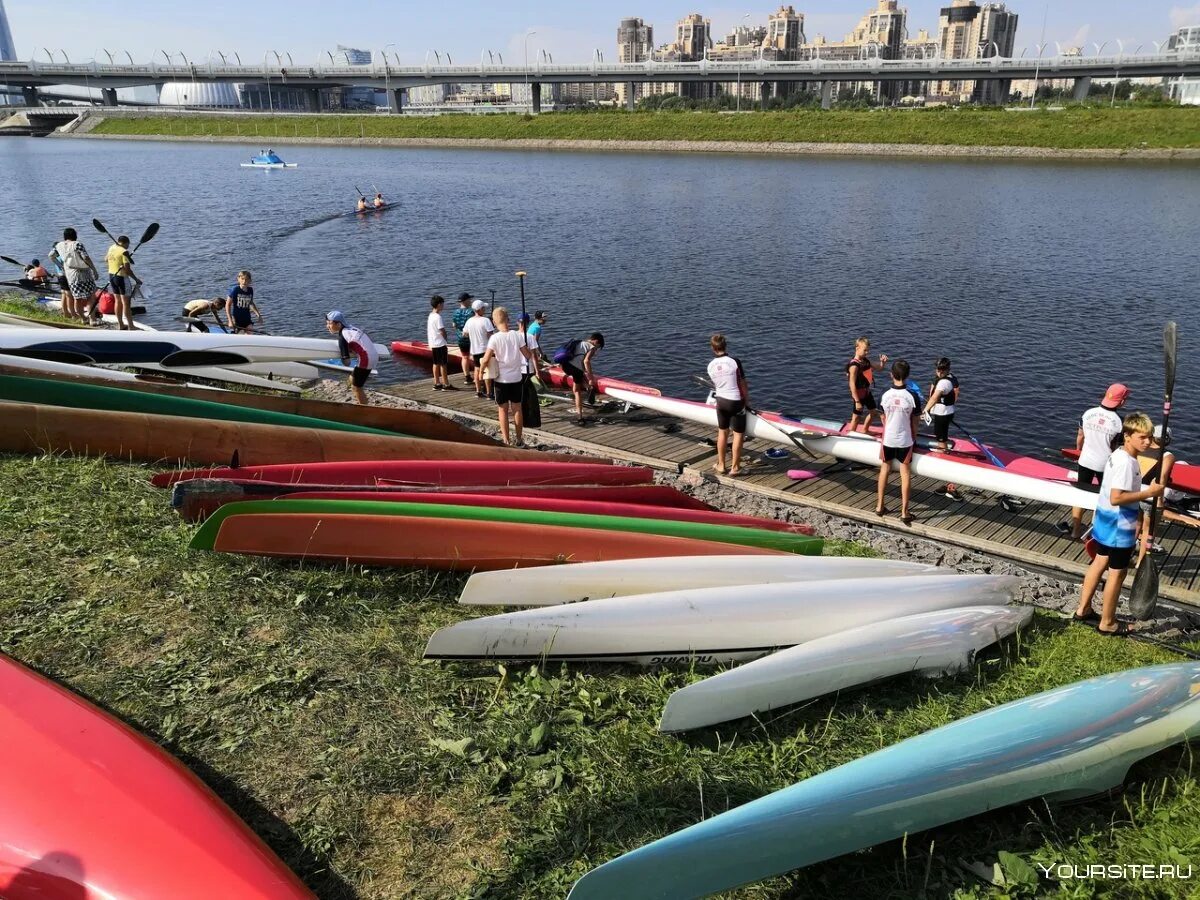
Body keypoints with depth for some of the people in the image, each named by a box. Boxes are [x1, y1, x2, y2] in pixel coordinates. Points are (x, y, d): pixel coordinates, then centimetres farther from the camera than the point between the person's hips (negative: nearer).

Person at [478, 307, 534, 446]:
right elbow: (527, 356, -3)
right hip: (516, 378, 2)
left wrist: (481, 369, 1)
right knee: (517, 409, 13)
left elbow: (486, 360, -17)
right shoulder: (517, 335, -7)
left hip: (501, 379, -2)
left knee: (503, 410, 9)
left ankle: (506, 441, 11)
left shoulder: (494, 338, -13)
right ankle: (519, 440, 21)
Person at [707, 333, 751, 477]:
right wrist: (747, 400, 4)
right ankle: (735, 467, 10)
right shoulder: (734, 361, -15)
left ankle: (721, 465, 25)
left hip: (721, 401, 4)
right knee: (738, 434, 6)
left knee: (722, 432, 18)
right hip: (736, 402, -4)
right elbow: (742, 384, -9)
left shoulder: (711, 366, -3)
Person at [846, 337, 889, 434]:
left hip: (867, 392, 9)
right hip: (858, 394, -9)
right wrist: (857, 401, -28)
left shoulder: (866, 361, 0)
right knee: (856, 417, 4)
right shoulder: (854, 365, -26)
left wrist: (882, 362, -11)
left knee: (874, 411, 23)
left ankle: (864, 431, 42)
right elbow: (852, 384, -28)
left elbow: (879, 368, 14)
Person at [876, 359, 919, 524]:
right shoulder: (912, 396, -15)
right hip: (905, 441, -2)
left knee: (885, 470, 18)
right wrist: (914, 437, 13)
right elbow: (914, 422, -5)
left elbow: (883, 419, 4)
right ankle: (904, 512, 10)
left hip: (887, 440, 2)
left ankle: (879, 506, 24)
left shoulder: (885, 395, -10)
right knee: (905, 474, 7)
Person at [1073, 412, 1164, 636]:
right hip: (1119, 528, -10)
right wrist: (1149, 493, -25)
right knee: (1117, 573, 5)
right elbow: (1116, 498, -31)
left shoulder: (1117, 454, 4)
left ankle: (1083, 610, 33)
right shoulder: (1126, 462, -26)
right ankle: (1107, 623, 19)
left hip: (1105, 521, 10)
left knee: (1100, 563, 21)